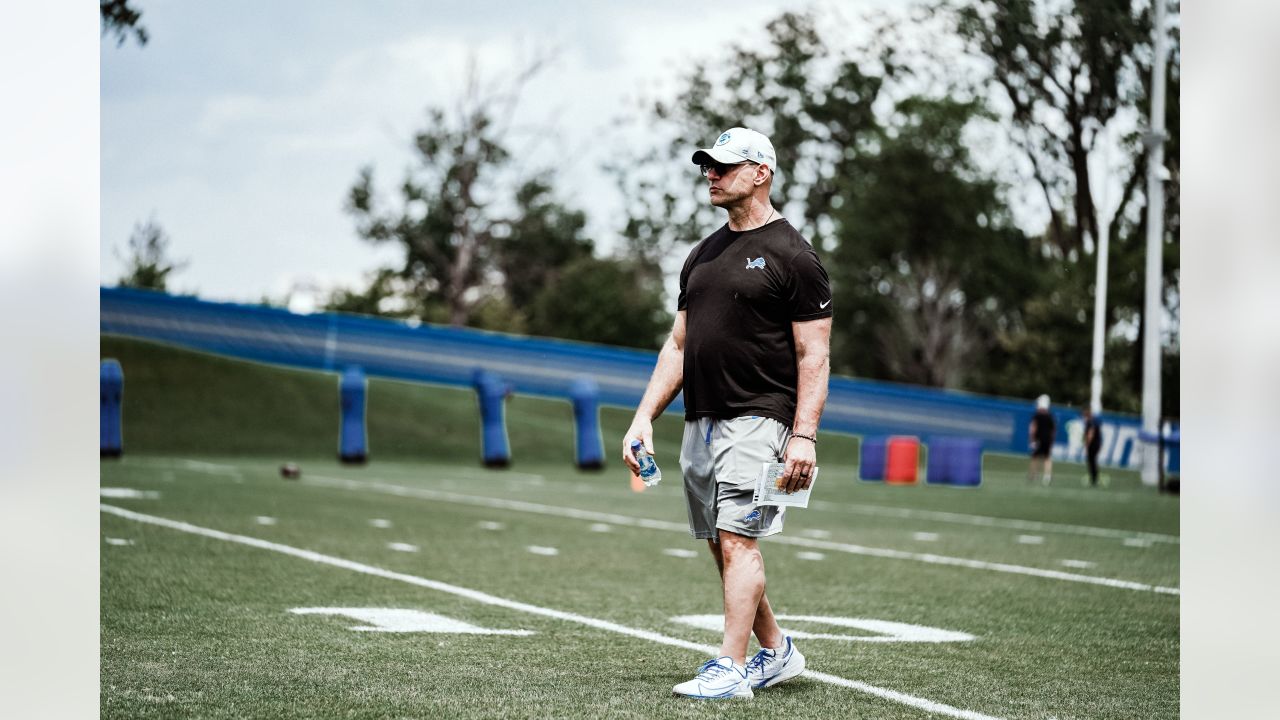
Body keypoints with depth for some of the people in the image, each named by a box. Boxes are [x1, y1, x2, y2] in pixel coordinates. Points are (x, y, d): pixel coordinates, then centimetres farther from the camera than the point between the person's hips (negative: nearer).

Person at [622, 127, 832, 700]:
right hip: (700, 424, 8)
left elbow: (814, 355, -10)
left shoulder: (791, 256, -6)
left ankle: (730, 669, -15)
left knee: (737, 540, -15)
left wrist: (804, 436, -19)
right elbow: (678, 344, 20)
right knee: (723, 546, 12)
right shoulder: (703, 255, 17)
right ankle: (776, 653, 24)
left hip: (757, 419, -8)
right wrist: (644, 416, 11)